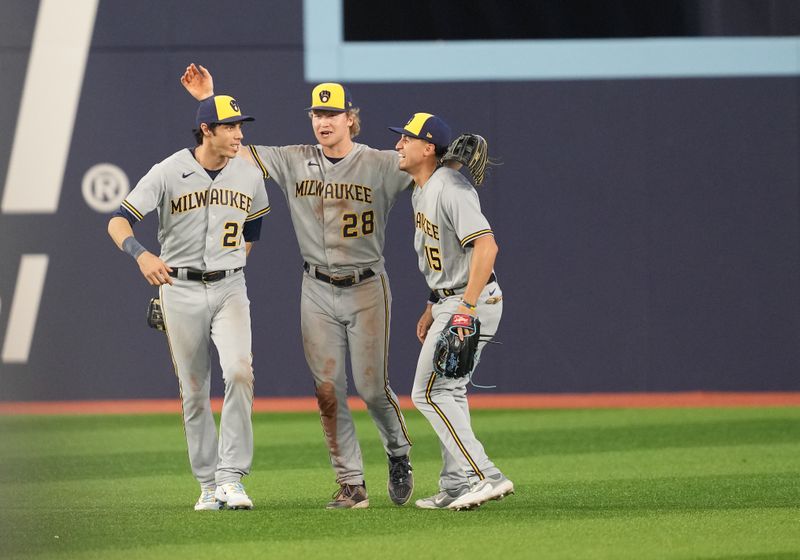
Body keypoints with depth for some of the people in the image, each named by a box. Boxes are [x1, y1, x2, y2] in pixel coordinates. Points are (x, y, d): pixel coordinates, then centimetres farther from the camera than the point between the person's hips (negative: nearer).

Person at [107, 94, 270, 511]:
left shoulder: (250, 177, 3)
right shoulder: (168, 173, -9)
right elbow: (118, 221, -15)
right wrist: (141, 254, -34)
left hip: (230, 290, 1)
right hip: (180, 291, -1)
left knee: (239, 371, -21)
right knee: (193, 391, 4)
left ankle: (231, 477, -18)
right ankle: (209, 486, 15)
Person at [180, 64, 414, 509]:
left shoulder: (381, 165, -5)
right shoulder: (295, 162, 4)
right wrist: (208, 100, 0)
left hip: (367, 289, -3)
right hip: (317, 292, 3)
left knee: (373, 388, -3)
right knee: (328, 391, -2)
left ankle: (399, 454, 26)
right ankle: (352, 485, 4)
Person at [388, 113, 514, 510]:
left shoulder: (449, 189, -20)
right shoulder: (421, 192, 12)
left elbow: (486, 246, -29)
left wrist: (465, 309, -31)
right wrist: (432, 310, 21)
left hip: (473, 301, -11)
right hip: (449, 301, 11)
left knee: (429, 392, -10)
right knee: (447, 392, 15)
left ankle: (486, 477, -13)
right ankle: (457, 486, 21)